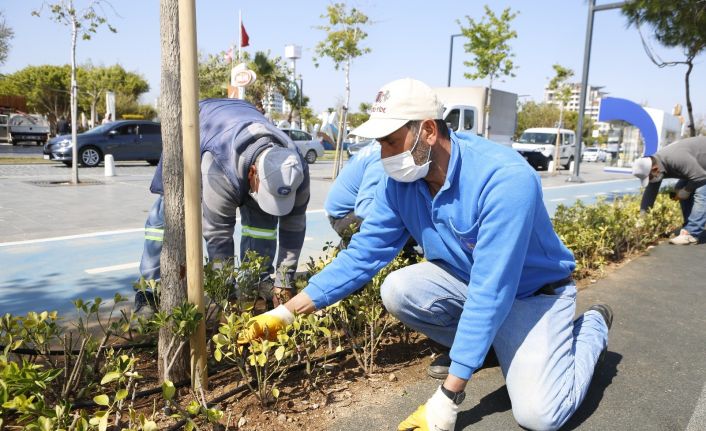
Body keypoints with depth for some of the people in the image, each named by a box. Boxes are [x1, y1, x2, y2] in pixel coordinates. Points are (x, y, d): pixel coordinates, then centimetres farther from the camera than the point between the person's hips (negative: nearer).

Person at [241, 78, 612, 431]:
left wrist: (448, 396, -35)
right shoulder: (399, 181, -15)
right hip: (468, 280, 5)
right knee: (397, 291, -21)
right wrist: (288, 311, -13)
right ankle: (480, 344, 8)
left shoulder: (505, 178, -36)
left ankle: (591, 327, 13)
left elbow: (490, 293, -38)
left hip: (532, 291, -5)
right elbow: (362, 254, -9)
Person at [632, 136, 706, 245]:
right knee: (680, 189, 3)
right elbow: (650, 194, -6)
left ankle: (691, 234, -15)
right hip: (697, 165, 9)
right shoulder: (654, 166, -12)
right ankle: (688, 228, 8)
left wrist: (685, 192, -18)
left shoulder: (676, 159, -39)